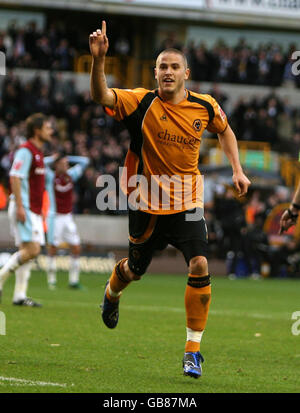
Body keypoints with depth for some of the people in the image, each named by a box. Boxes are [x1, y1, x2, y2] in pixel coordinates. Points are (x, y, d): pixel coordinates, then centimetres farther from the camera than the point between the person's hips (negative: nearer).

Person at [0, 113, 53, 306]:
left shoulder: (38, 152, 18)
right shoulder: (26, 150, -11)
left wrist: (40, 209, 23)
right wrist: (20, 206, -23)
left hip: (34, 210, 9)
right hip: (24, 209, -9)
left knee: (30, 251, 5)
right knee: (32, 250, -16)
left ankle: (20, 295, 5)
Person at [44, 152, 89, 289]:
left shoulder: (71, 175, 7)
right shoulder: (50, 177, -5)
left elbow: (84, 161, 16)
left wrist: (69, 158, 8)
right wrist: (52, 158, -6)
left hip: (68, 217, 5)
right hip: (55, 216, -5)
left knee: (76, 248, 0)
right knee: (53, 248, -3)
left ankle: (74, 280, 8)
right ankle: (51, 280, 7)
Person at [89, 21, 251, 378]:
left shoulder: (205, 106, -5)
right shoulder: (141, 102, -13)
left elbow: (224, 130, 18)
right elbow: (100, 96, -29)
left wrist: (237, 169, 11)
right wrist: (98, 58, -44)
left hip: (187, 203, 1)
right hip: (147, 205, -1)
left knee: (200, 266, -18)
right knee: (134, 269, 16)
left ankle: (193, 349, -6)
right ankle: (111, 295, 56)